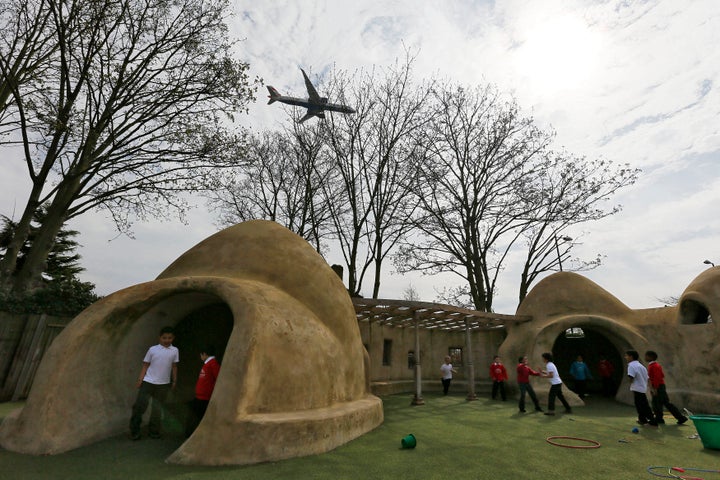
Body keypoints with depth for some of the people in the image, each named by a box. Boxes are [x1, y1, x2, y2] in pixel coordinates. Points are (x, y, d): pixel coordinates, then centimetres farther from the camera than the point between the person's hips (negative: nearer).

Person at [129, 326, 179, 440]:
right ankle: (134, 431, 20)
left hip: (163, 384, 1)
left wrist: (174, 381, 8)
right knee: (140, 405, 0)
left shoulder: (174, 350, 0)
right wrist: (140, 380, -7)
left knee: (157, 408, 9)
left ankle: (154, 431, 26)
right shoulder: (153, 349, -3)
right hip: (148, 382, -1)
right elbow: (145, 365, 1)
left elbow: (174, 367, 7)